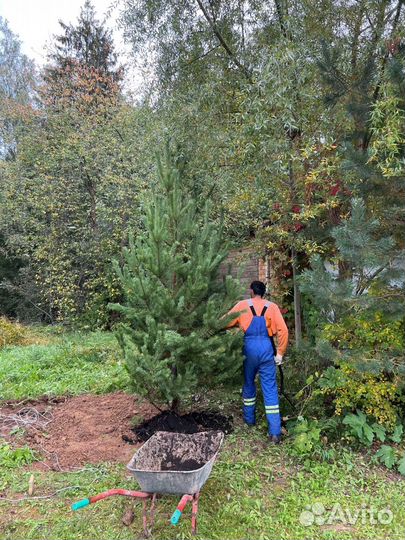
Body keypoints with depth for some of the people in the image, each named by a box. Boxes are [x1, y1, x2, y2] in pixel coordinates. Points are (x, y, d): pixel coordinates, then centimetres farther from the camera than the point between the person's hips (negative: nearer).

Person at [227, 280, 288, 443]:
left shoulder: (242, 305, 2)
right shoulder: (272, 307, 3)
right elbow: (283, 330, -4)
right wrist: (280, 353, 3)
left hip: (249, 348, 0)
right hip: (266, 349, 0)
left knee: (248, 383, 22)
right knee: (270, 389, 3)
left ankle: (249, 418, 36)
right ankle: (275, 432, 2)